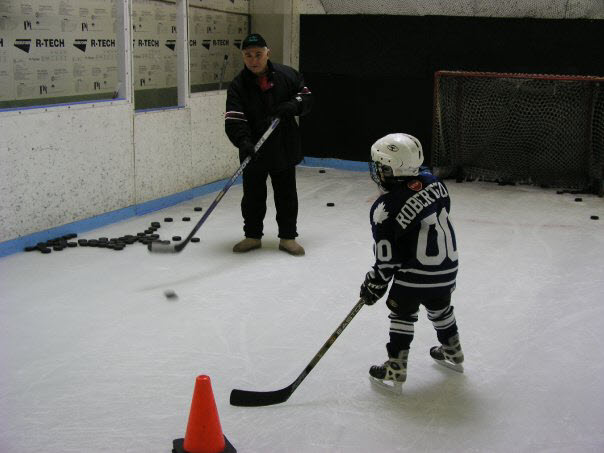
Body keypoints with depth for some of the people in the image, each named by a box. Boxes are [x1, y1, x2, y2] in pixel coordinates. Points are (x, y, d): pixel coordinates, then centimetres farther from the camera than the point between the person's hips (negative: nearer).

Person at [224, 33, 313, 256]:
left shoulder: (286, 75, -3)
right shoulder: (238, 85, -8)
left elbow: (306, 96, 7)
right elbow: (233, 120, -16)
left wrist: (293, 105, -15)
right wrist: (243, 141, -33)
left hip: (284, 148, 1)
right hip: (253, 151, -1)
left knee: (286, 194, 9)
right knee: (253, 195, 9)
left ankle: (287, 237, 21)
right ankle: (252, 236, 26)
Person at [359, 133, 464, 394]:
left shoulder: (385, 209, -20)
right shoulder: (433, 183, -4)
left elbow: (387, 258, -15)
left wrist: (375, 285, 0)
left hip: (415, 274, -6)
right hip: (447, 267, 7)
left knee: (402, 314, 11)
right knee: (440, 308, 27)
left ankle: (395, 371, 15)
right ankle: (452, 352, 46)